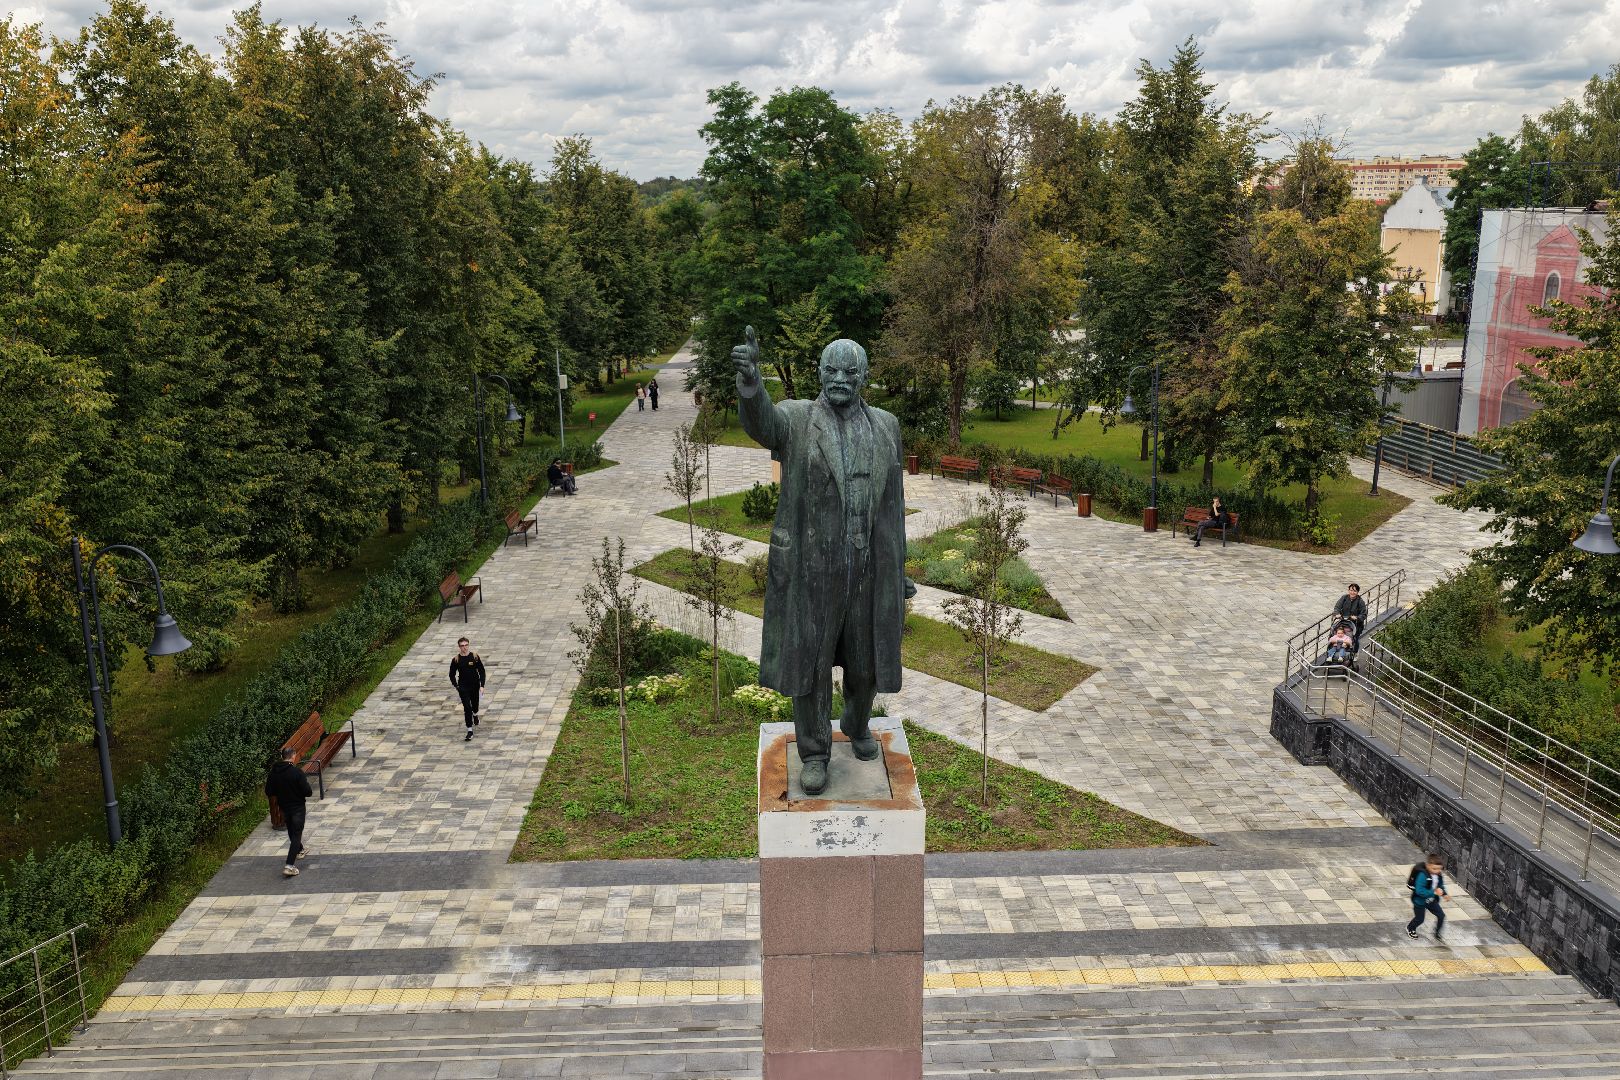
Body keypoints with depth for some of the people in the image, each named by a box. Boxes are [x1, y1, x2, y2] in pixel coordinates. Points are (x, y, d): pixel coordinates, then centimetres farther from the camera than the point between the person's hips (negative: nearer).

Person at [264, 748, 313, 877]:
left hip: (284, 807, 6)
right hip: (297, 807, -6)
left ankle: (300, 850, 49)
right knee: (296, 834, -2)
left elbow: (268, 793, 1)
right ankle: (290, 865, -11)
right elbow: (307, 792, -20)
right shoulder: (297, 772, -21)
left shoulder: (273, 772, -6)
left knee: (291, 831, 26)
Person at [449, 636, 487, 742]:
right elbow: (452, 675, 3)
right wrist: (456, 686, -6)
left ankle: (475, 714, 58)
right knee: (467, 707, -10)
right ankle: (469, 731, -6)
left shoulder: (475, 657, -7)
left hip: (475, 685, 2)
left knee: (475, 704, 20)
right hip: (463, 687, -2)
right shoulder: (455, 660, -7)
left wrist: (482, 685, -8)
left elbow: (481, 671, -2)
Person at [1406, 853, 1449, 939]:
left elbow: (1441, 886, 9)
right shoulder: (1422, 875, -33)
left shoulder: (1439, 875, -10)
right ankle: (1410, 929, 43)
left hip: (1431, 900, 6)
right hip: (1420, 901, -6)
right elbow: (1419, 891, -37)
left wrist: (1445, 894, -9)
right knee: (1419, 919, 12)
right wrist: (1434, 892, -42)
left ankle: (1437, 933, 21)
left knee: (1441, 916, -3)